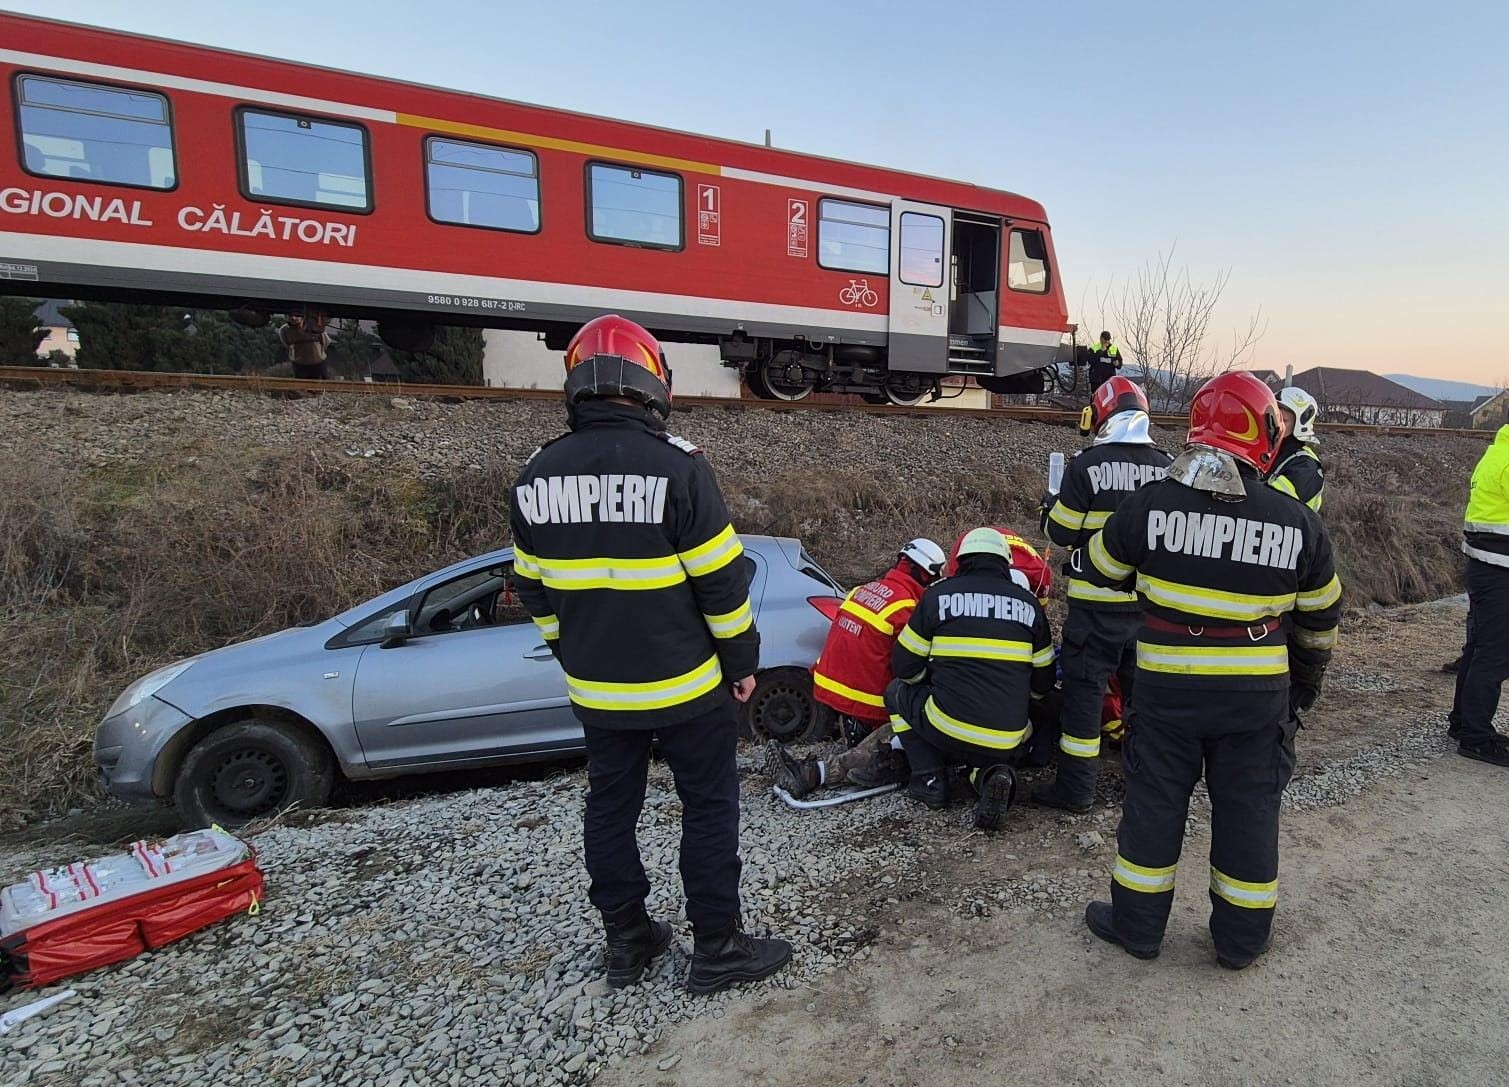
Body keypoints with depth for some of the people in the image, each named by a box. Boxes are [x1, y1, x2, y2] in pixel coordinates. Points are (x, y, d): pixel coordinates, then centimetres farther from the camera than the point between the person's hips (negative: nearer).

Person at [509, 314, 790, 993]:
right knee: (709, 808, 10)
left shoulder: (537, 476, 0)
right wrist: (742, 659, -1)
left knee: (610, 808, 18)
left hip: (595, 689, 5)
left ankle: (626, 941, 33)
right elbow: (721, 581, -15)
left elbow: (535, 591, 8)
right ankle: (717, 949, 21)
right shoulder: (675, 465, -17)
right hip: (682, 685, -5)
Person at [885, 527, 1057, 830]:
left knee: (898, 691, 23)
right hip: (1007, 743, 3)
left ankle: (930, 779, 12)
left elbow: (905, 666, 5)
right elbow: (1042, 683, 14)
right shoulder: (1029, 604, 8)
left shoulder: (939, 594, 0)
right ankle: (992, 773, 2)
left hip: (948, 731, -3)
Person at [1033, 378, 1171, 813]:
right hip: (1150, 600, 5)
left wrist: (1050, 505, 10)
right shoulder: (1167, 467, 1)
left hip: (1097, 601, -5)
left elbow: (1062, 533, -9)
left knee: (1085, 687, 2)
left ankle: (1076, 788, 7)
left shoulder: (1086, 466, -13)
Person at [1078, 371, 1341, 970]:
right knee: (1248, 812, 16)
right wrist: (1306, 685, 23)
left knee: (1154, 804, 13)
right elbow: (1320, 621, 7)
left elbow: (1101, 570, 6)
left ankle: (1138, 923, 27)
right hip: (1258, 696, 1)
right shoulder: (1299, 523, -5)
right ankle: (1241, 937, 32)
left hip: (1167, 690, -1)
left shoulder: (1149, 504, -10)